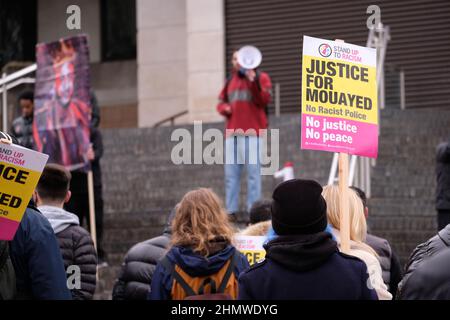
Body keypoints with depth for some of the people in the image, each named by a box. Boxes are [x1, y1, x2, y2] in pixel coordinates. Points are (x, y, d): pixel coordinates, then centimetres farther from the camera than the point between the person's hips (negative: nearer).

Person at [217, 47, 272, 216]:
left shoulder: (261, 77, 5)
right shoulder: (230, 81, 21)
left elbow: (264, 100, -9)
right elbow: (221, 102, 25)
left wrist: (253, 82, -22)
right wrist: (224, 108, 2)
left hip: (252, 133, -6)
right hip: (232, 133, 6)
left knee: (253, 172, -8)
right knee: (231, 173, 4)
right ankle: (231, 210, 7)